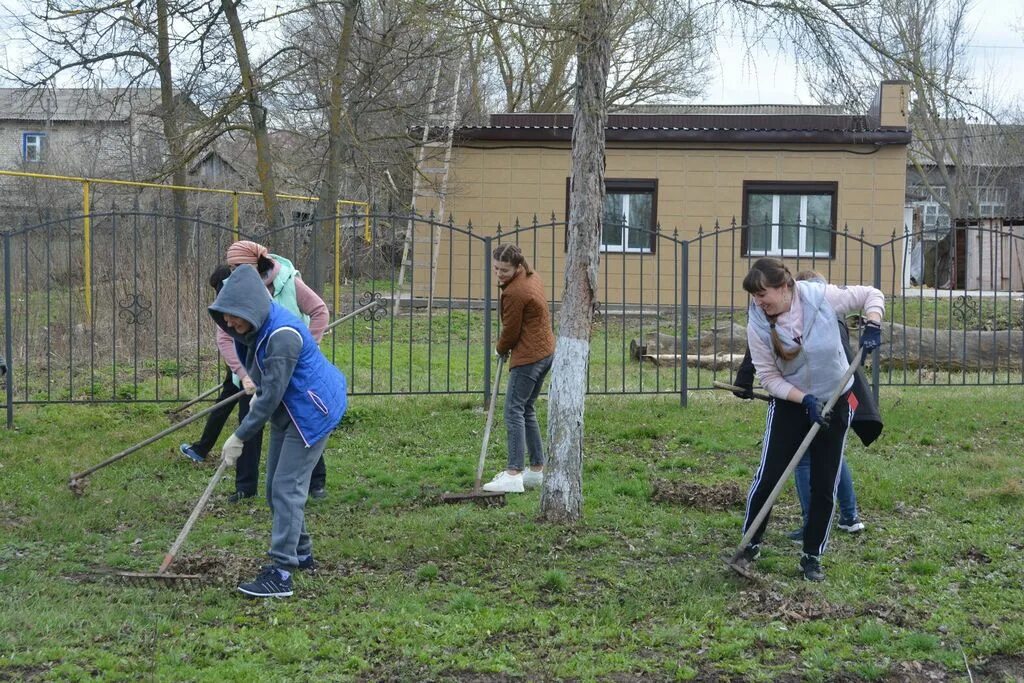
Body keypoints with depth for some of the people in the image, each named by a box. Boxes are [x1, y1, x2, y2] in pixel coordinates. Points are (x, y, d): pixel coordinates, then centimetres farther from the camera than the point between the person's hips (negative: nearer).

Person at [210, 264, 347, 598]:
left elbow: (271, 396, -27)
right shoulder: (256, 326, -2)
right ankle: (300, 553, 30)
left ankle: (280, 573, -13)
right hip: (288, 412, 10)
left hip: (311, 413, -10)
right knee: (276, 487, 15)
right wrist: (258, 392, 18)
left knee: (287, 488, -13)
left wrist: (240, 437, -22)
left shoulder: (282, 335, -31)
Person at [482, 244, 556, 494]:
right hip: (546, 350, 10)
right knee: (527, 410, 17)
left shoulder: (514, 293, -22)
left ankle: (514, 474, -15)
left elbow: (510, 332, -12)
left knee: (514, 411, -10)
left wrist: (501, 349, 9)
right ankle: (536, 469, 20)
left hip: (528, 357, -10)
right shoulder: (532, 277, 9)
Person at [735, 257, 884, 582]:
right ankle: (751, 543, 15)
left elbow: (871, 295, -5)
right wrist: (805, 400, -24)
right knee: (768, 476, -5)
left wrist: (872, 324, -24)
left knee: (824, 485, 4)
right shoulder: (758, 323, -18)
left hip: (834, 401, 0)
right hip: (788, 402, 0)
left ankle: (812, 556, 18)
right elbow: (768, 376, -12)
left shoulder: (822, 297, -21)